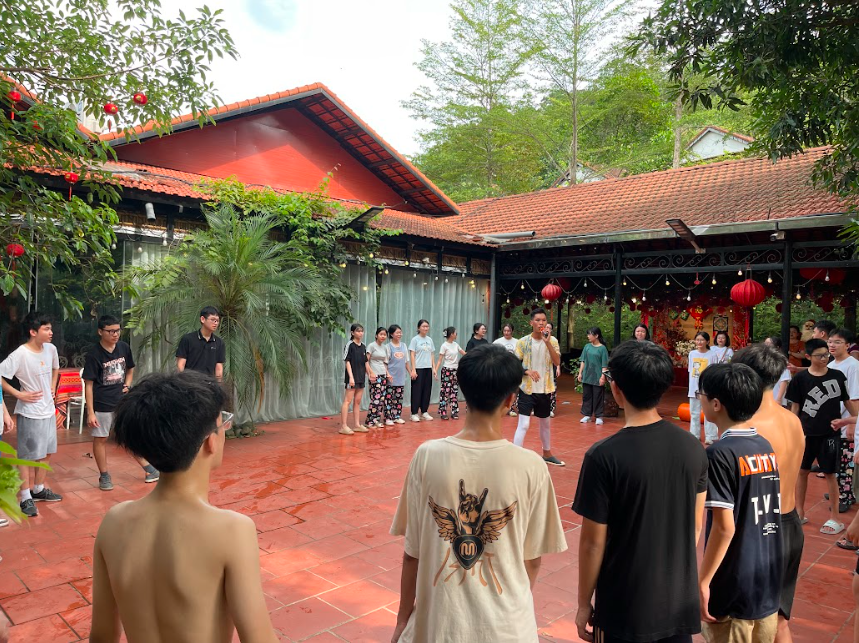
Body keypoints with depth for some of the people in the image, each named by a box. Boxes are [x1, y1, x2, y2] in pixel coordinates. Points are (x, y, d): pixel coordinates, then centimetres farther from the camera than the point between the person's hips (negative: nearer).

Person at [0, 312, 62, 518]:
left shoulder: (51, 349, 0)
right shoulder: (20, 355, -21)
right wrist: (19, 394, -18)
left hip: (48, 410, 7)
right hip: (29, 413, -7)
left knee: (46, 452, 17)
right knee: (27, 455, 4)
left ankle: (39, 490, 33)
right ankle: (26, 498, 15)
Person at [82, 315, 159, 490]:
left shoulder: (124, 348, 0)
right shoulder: (93, 355, -14)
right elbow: (88, 385, -12)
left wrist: (127, 385, 0)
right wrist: (90, 412, -14)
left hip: (122, 402, 4)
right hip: (102, 405, -4)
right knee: (101, 439, 8)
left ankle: (148, 469, 23)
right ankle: (104, 476, 23)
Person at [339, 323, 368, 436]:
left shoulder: (363, 346, 11)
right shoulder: (350, 345, -8)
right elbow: (347, 361, -11)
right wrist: (351, 377, -17)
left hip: (361, 377, 7)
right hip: (352, 377, -7)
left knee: (357, 401, 11)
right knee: (348, 401, -6)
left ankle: (357, 425, 16)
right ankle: (343, 426, -5)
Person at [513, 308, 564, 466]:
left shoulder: (552, 341, -1)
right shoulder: (523, 342, -8)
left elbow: (557, 362, -14)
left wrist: (547, 342, -22)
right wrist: (527, 371, -22)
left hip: (544, 389, 4)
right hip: (527, 389, -4)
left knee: (546, 423, 20)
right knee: (523, 425, -12)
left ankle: (547, 454, 39)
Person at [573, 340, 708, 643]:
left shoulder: (603, 456, -22)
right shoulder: (692, 447, -7)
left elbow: (593, 542, -15)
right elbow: (696, 526, 5)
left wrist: (584, 603, -2)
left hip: (625, 610, -4)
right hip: (681, 603, 4)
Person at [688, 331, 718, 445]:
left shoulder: (711, 355, -7)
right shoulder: (692, 354, 5)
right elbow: (690, 371, 9)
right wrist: (691, 387, 6)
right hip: (694, 388, 4)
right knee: (694, 413, 12)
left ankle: (710, 436, 9)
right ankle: (694, 435, 22)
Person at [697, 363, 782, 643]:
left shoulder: (720, 453, -21)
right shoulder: (766, 447, 2)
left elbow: (724, 527, -22)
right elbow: (766, 513, 10)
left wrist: (702, 581, -14)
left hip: (735, 589, -7)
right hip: (769, 581, 7)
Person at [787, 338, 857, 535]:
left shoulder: (837, 376, -3)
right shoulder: (800, 378, -5)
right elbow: (795, 407, 0)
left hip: (830, 433, 0)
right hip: (806, 433, 1)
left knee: (829, 473, 5)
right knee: (802, 470, 9)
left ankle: (834, 518, 18)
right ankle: (800, 513, 23)